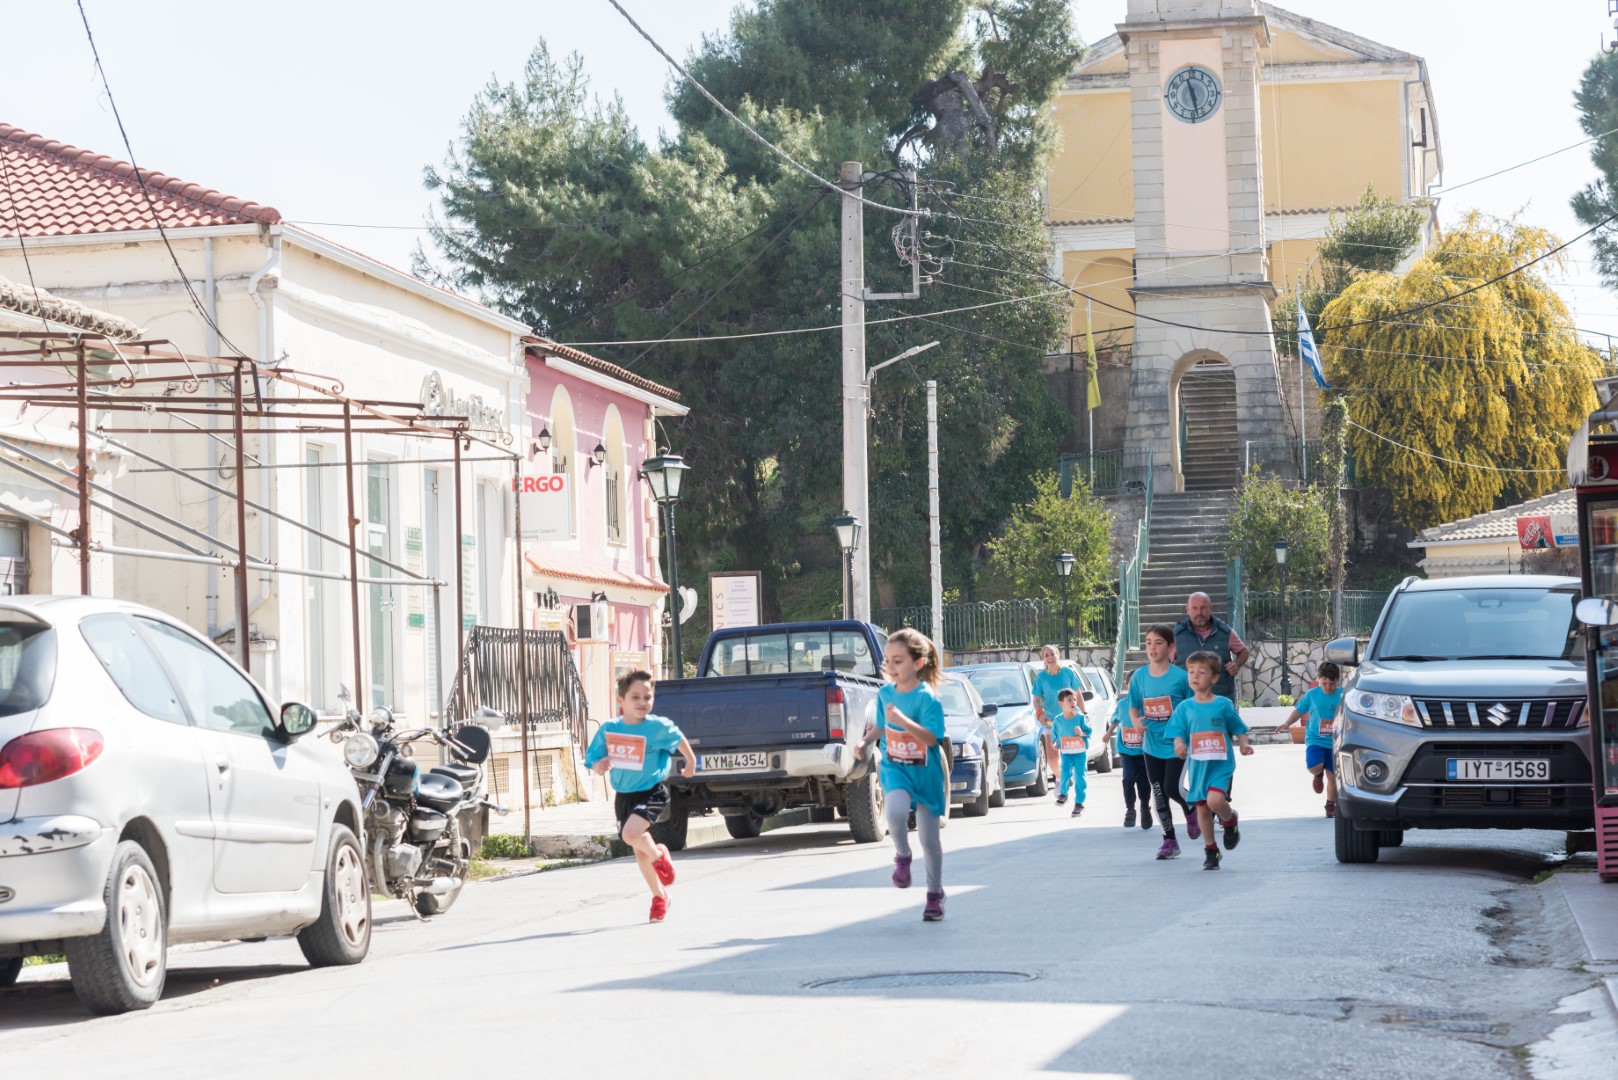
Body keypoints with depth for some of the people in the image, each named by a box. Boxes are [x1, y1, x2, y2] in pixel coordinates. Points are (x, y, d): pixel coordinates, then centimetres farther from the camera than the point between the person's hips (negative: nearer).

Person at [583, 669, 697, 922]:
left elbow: (679, 740, 7)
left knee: (630, 833, -28)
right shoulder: (608, 730, -6)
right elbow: (593, 761, 3)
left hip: (652, 792, -5)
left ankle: (659, 855, 5)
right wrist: (599, 766, -20)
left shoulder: (658, 727, -14)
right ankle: (659, 896, 34)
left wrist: (691, 763, 21)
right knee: (639, 850, 13)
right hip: (624, 795, 5)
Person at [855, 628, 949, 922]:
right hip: (895, 768, 3)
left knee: (929, 838, 5)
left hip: (926, 773, -3)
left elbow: (931, 737, -25)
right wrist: (866, 741, 0)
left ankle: (935, 893, 23)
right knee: (896, 809, -30)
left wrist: (902, 720, -36)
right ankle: (902, 858, -2)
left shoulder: (927, 698, -15)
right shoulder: (885, 694, 1)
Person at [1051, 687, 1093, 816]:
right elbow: (1054, 734, 11)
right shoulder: (1058, 720, -2)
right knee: (1065, 774, -14)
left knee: (1079, 777, -2)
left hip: (1081, 752, -1)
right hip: (1066, 753, 1)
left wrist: (1082, 732, -23)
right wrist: (1055, 744, -2)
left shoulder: (1080, 717, -6)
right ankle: (1063, 793, 15)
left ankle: (1079, 802, 9)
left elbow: (1089, 731, -4)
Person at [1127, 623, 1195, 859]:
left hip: (1176, 743, -4)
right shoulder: (1139, 676, 0)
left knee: (1171, 787, -13)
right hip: (1152, 744, 4)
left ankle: (1191, 810, 22)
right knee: (1159, 795, 8)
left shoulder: (1180, 676, -10)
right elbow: (1133, 707, 8)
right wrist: (1136, 722, -13)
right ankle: (1169, 840, 20)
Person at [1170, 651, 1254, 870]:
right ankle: (1210, 850, 23)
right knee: (1202, 809, 7)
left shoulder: (1223, 704, -1)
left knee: (1214, 800, -23)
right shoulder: (1184, 708, 4)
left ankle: (1230, 820, 11)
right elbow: (1178, 733, 2)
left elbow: (1238, 729, 7)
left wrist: (1244, 744, -10)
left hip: (1221, 764, -3)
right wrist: (1179, 744, -20)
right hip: (1197, 767, 3)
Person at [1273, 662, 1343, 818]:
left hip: (1335, 741, 0)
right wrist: (1287, 724, -3)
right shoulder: (1312, 694, 0)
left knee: (1332, 775, 4)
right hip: (1315, 739, 0)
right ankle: (1319, 775, 15)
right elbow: (1299, 711, 10)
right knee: (1314, 766, -23)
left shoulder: (1343, 695, -2)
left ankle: (1330, 806, 21)